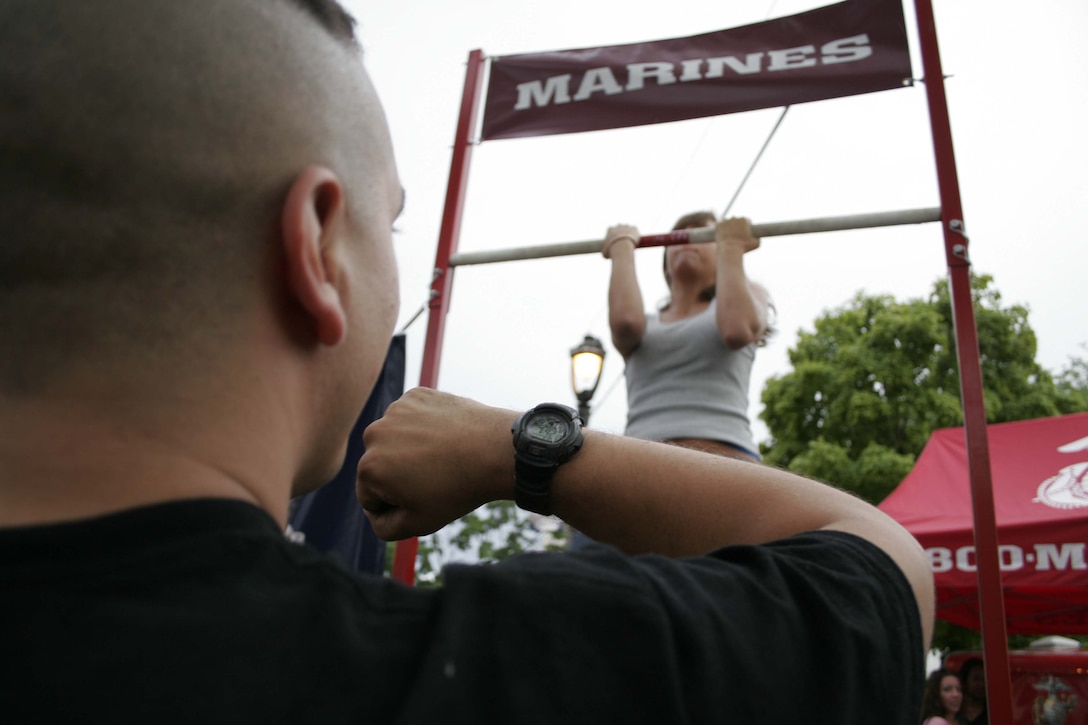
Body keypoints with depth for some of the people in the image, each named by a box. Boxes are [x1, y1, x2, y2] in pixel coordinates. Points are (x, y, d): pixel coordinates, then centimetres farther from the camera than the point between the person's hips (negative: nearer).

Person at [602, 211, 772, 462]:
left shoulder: (748, 294, 23)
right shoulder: (648, 326, 26)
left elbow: (737, 329, -3)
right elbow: (625, 320, -2)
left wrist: (731, 245, 10)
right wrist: (623, 245, 15)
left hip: (725, 453, -1)